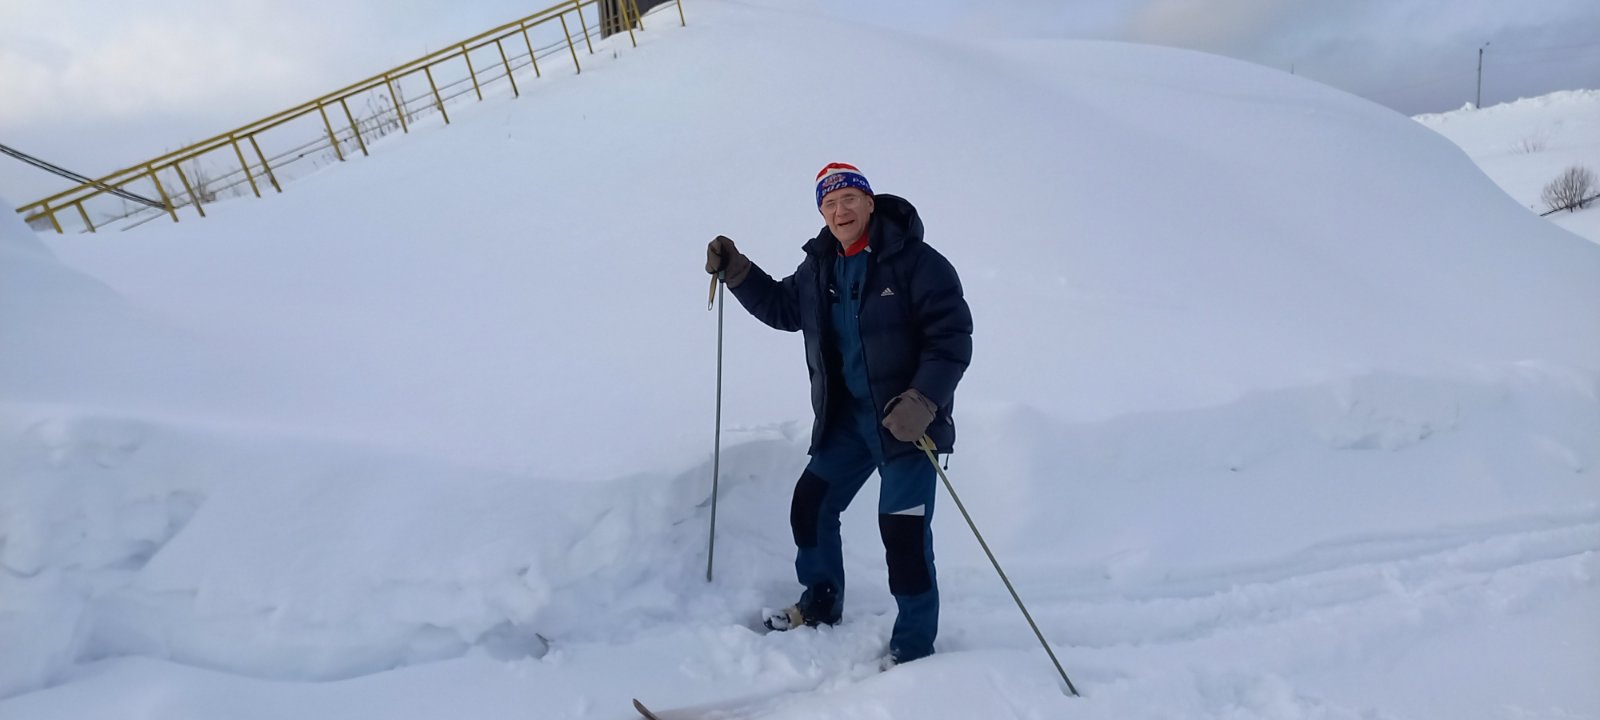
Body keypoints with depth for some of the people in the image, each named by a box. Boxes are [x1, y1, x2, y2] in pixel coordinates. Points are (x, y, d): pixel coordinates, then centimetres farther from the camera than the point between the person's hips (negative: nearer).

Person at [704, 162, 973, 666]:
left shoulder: (915, 261, -14)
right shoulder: (819, 268, 5)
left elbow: (952, 336, -17)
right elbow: (783, 307, 21)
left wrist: (925, 401, -27)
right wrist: (738, 273, 7)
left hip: (907, 421, -7)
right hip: (846, 418, 7)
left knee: (903, 529, -7)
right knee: (811, 507, 14)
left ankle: (913, 645, 13)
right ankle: (821, 602, 38)